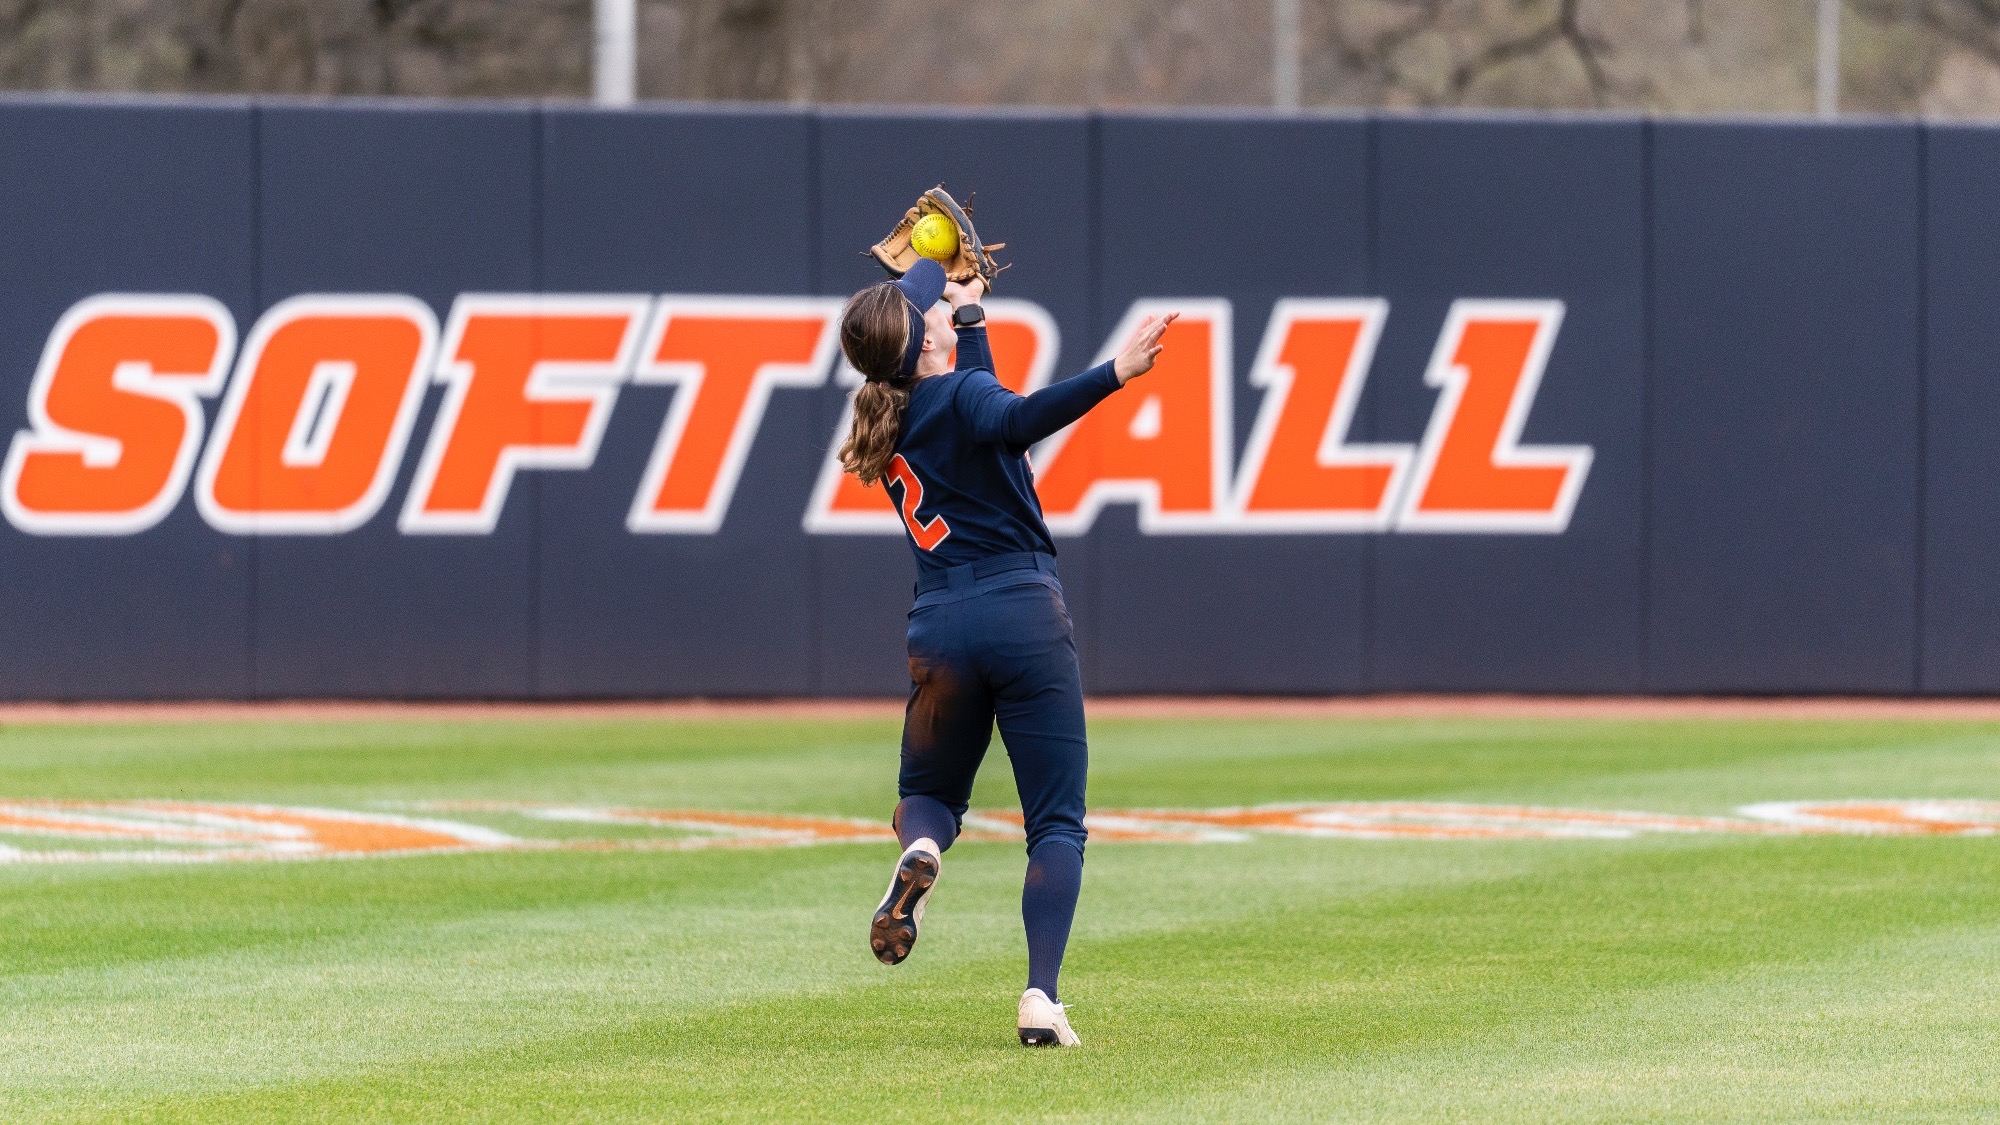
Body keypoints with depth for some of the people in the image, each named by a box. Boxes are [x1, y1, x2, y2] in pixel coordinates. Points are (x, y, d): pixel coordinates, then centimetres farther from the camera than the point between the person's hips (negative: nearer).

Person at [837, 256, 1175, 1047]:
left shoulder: (890, 413, 12)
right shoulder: (960, 394, -7)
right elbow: (1015, 422, -30)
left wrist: (966, 307, 47)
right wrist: (1114, 375, -40)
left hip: (941, 626, 5)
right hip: (1025, 616, -5)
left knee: (929, 794, 26)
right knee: (1057, 824, 1)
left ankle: (920, 848, -13)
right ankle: (1041, 998, -16)